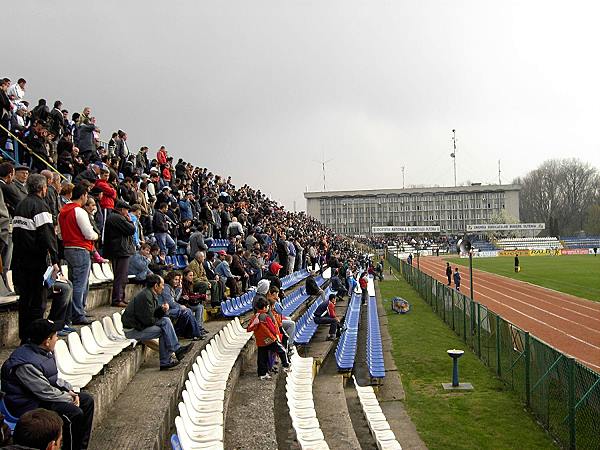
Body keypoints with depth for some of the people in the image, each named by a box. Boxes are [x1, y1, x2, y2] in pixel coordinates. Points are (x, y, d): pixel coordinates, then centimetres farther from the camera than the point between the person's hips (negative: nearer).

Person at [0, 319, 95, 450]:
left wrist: (69, 390, 0)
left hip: (44, 395, 10)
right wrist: (70, 398, -14)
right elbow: (46, 392, -25)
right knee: (74, 413, -27)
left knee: (87, 400, 5)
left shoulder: (45, 352, 0)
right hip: (29, 404, -10)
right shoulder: (27, 364, -29)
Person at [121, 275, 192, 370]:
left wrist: (162, 309, -5)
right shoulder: (145, 296, -21)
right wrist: (159, 320, -3)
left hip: (140, 324, 10)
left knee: (166, 320, -2)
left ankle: (177, 349, -4)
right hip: (132, 330, -10)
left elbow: (153, 313, 15)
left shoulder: (151, 294, 10)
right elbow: (148, 320, -22)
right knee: (163, 330, -16)